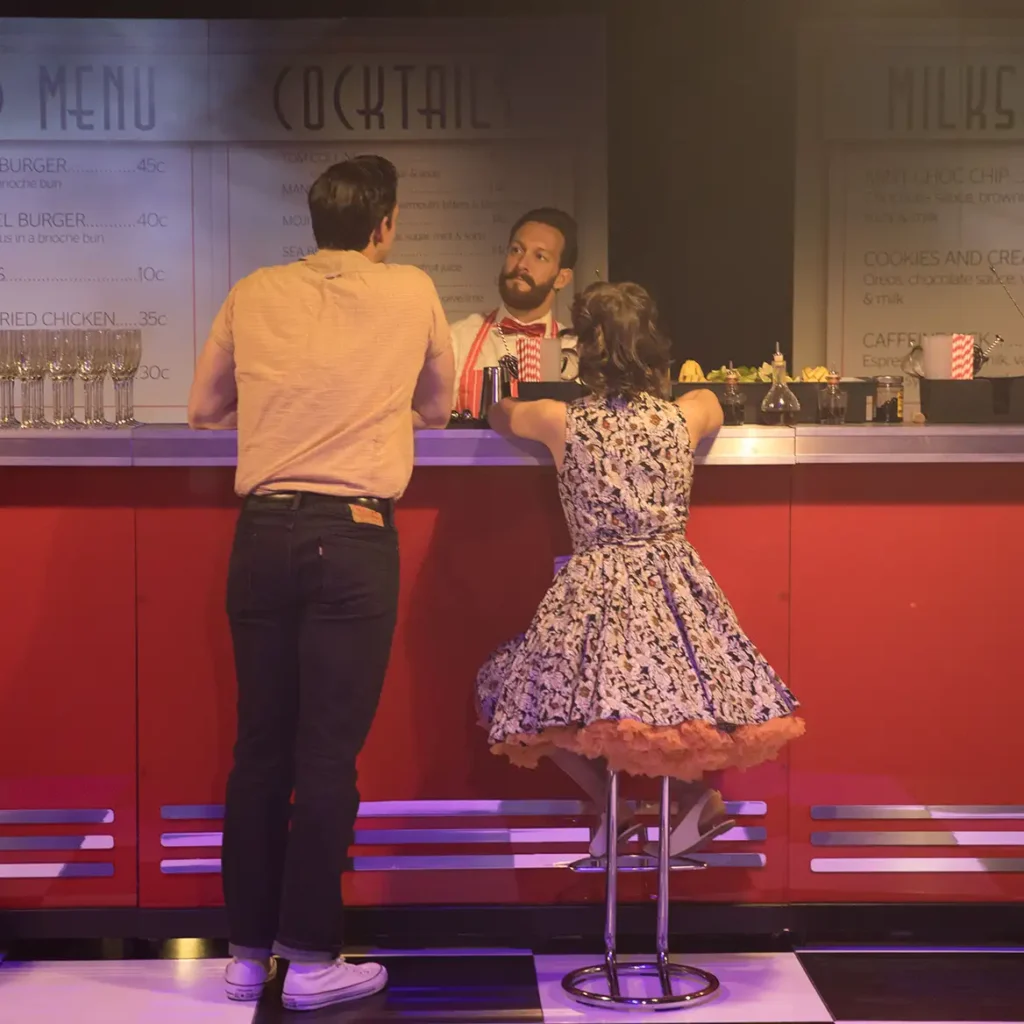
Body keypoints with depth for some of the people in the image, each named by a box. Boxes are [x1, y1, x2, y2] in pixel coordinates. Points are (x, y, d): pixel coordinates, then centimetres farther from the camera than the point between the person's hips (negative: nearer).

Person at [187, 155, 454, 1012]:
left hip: (262, 532, 3)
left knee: (260, 744, 10)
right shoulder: (411, 293, 4)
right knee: (329, 751, 1)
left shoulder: (253, 296, 9)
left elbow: (203, 409, 20)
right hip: (353, 538, -3)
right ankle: (311, 958, 8)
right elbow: (438, 407, 18)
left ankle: (248, 951, 19)